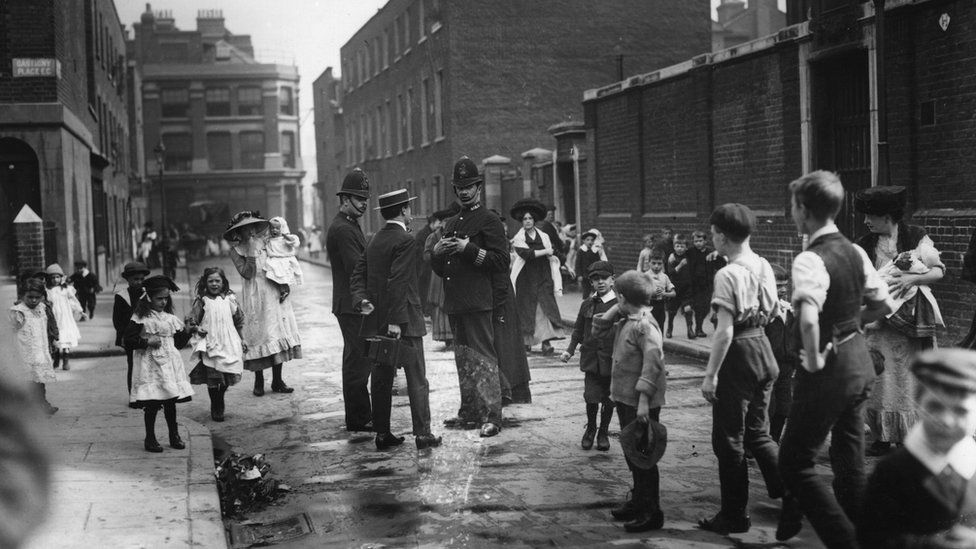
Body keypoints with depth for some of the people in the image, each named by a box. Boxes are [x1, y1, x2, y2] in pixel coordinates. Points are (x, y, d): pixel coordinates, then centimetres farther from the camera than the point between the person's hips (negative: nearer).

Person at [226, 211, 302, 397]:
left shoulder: (266, 243, 9)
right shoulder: (236, 250, 0)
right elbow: (247, 273, -12)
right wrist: (251, 252, -14)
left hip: (275, 294, 3)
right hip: (255, 298, -3)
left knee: (278, 334, 1)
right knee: (259, 336, -3)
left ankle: (277, 381, 8)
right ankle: (258, 381, 9)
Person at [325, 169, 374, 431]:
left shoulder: (349, 226, 18)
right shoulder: (342, 230, -16)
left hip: (355, 305, 11)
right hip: (352, 306, -11)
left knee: (356, 361, 16)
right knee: (358, 362, -6)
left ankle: (360, 416, 26)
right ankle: (359, 419, 0)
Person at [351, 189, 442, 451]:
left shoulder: (374, 241, 13)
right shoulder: (405, 241, -13)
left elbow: (358, 275, 10)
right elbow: (398, 282, -20)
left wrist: (362, 299, -2)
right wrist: (396, 321, -21)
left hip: (376, 321, 8)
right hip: (403, 320, -8)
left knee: (381, 380, 10)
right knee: (417, 380, -1)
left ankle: (382, 434, 13)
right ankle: (423, 434, 0)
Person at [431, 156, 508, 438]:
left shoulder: (489, 221, -2)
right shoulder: (451, 224, 20)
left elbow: (502, 262, -11)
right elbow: (439, 269, 24)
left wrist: (469, 249, -17)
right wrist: (437, 252, 2)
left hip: (477, 303, -8)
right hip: (454, 304, 8)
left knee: (483, 359, -9)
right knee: (463, 359, 13)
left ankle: (491, 416, -7)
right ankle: (469, 410, 22)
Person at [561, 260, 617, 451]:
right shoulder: (587, 304, 6)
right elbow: (578, 329, 13)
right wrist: (570, 350, 3)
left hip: (612, 360, -2)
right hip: (591, 360, 2)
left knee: (608, 399, 7)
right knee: (591, 397, -3)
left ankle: (604, 432, 26)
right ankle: (590, 428, 23)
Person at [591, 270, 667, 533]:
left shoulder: (645, 326, -20)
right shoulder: (624, 322, 9)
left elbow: (653, 362, -25)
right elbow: (599, 331, 18)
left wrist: (644, 401, -29)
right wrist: (614, 311, 4)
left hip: (641, 403, -9)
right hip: (625, 399, 9)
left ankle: (652, 513, 7)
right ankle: (638, 501, 31)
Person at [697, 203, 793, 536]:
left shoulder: (727, 274, -19)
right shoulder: (764, 266, 4)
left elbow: (725, 332, -21)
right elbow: (774, 312, 14)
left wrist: (710, 375, -17)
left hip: (738, 355, -8)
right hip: (763, 348, 8)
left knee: (729, 439, 5)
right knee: (757, 433, 20)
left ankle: (734, 517, 15)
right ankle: (793, 495, 13)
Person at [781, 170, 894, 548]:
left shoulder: (810, 259, -22)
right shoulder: (854, 252, 3)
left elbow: (808, 319, -37)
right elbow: (883, 305, 13)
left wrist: (813, 359, -23)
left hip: (830, 370, -8)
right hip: (860, 361, 8)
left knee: (795, 463, 4)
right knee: (850, 461, 19)